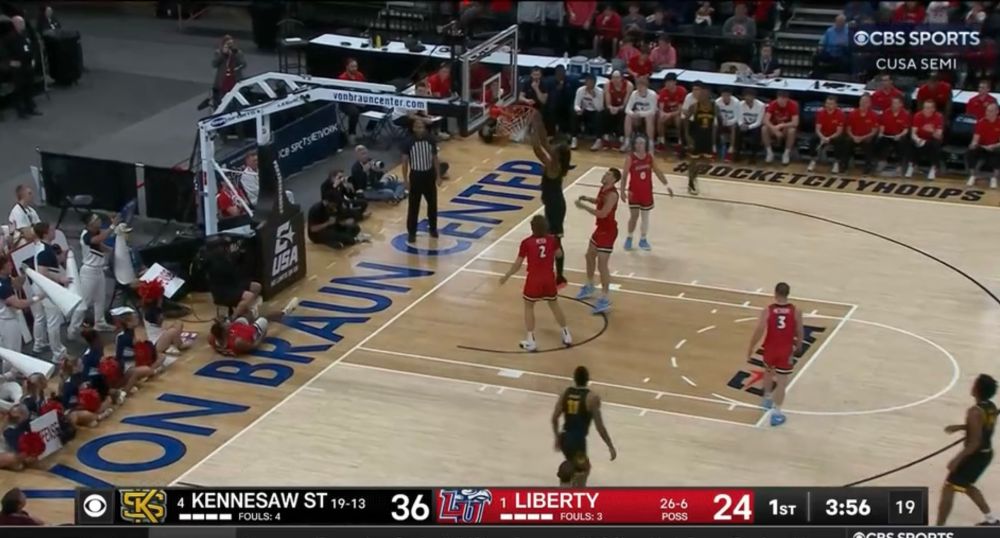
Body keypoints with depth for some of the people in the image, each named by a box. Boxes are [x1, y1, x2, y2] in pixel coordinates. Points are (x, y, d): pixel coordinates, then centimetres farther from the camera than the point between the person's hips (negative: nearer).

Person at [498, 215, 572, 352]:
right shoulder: (552, 240, -3)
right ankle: (566, 335, 29)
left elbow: (518, 264, -6)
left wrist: (506, 276, 8)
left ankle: (530, 341, 12)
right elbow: (559, 254, 16)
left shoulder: (527, 242, -11)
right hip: (549, 278, 3)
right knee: (554, 305, 22)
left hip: (534, 279, -3)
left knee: (528, 307, 16)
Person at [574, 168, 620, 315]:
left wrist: (584, 206, -28)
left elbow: (602, 213, -33)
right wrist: (587, 199, 3)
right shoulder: (603, 188, 2)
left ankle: (605, 299, -5)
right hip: (601, 228, 10)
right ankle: (589, 287, 43)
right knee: (590, 256, 24)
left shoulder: (612, 194, -27)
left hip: (608, 231, -10)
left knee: (602, 264, -10)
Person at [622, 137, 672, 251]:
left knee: (645, 216, 11)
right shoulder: (630, 158, -13)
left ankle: (643, 240, 25)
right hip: (634, 191, -4)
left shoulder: (650, 157, -2)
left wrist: (667, 185, 5)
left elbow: (657, 172, 8)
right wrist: (623, 191, -20)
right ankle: (629, 238, 19)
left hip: (647, 191, 4)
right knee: (634, 215, -1)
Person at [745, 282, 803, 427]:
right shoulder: (795, 311, -10)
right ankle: (776, 413, 2)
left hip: (770, 349, 1)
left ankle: (767, 399, 48)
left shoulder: (768, 310, -13)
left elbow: (759, 331, -15)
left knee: (768, 372, 29)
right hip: (786, 351, -1)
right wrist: (799, 346, 18)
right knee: (781, 382, 4)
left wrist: (751, 347, -1)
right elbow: (800, 332, -1)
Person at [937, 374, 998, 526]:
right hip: (986, 453, 9)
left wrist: (957, 459, -21)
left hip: (975, 455, -9)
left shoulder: (975, 412, -27)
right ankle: (992, 520, 34)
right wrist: (960, 427, 16)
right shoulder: (991, 407, 1)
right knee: (967, 485, 29)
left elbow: (975, 442, -26)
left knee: (948, 489, -1)